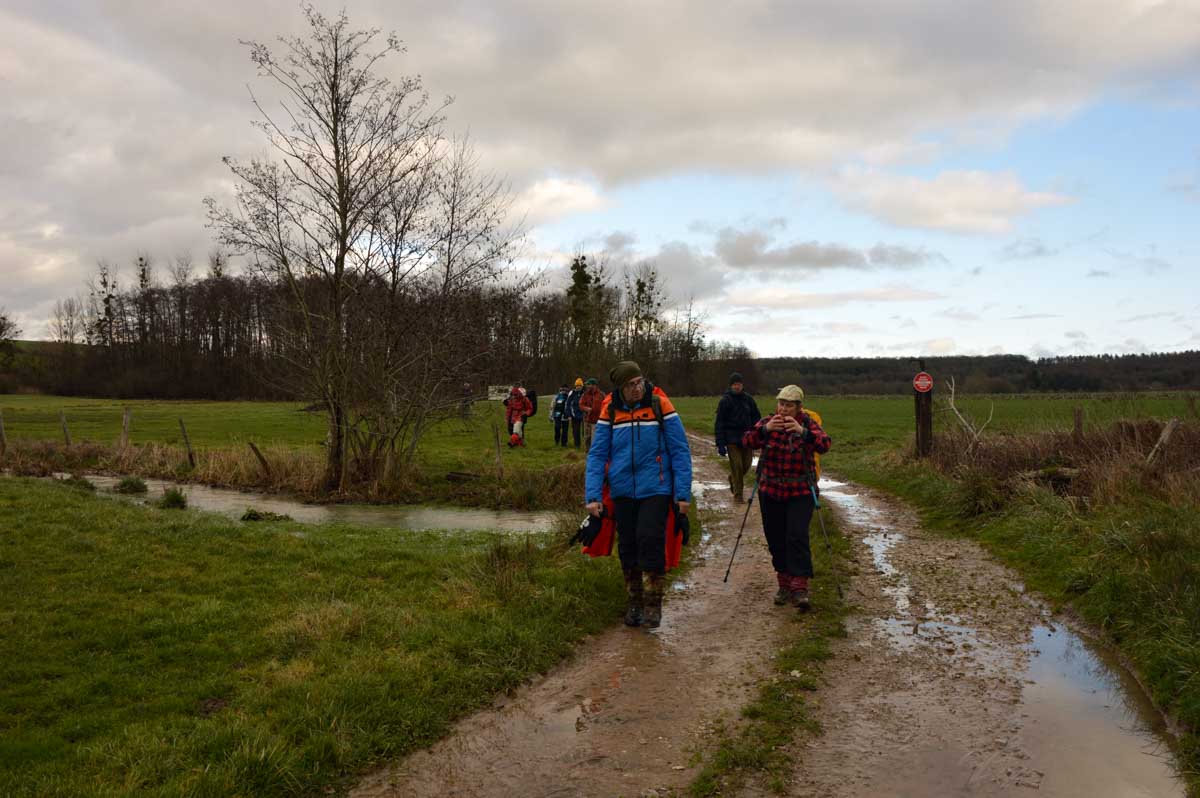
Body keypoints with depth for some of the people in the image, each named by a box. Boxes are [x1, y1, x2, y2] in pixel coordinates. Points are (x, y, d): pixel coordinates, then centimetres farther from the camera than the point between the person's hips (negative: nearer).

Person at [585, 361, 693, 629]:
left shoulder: (660, 405, -8)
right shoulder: (610, 411, -1)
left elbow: (680, 451, -6)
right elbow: (597, 454, 0)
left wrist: (683, 494, -9)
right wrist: (593, 495, -8)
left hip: (655, 489, -3)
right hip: (622, 491, 3)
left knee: (650, 541, -10)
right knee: (627, 546, 10)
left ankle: (653, 603, 7)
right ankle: (634, 602, 27)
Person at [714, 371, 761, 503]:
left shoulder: (748, 399, 6)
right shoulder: (725, 401, -5)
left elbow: (756, 418, 14)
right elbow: (719, 423, -5)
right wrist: (720, 443, -10)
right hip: (732, 439, -4)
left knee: (746, 465, 8)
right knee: (736, 466, -6)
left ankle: (732, 478, 39)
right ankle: (737, 495, 5)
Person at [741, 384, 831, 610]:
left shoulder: (809, 424, -4)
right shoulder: (767, 422, 0)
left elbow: (825, 445, -23)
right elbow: (747, 441, -16)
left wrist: (803, 432, -40)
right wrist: (765, 429, -34)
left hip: (800, 492, -3)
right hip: (770, 491, 3)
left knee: (797, 537, -13)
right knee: (776, 539, 8)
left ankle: (800, 587, -9)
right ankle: (784, 584, 22)